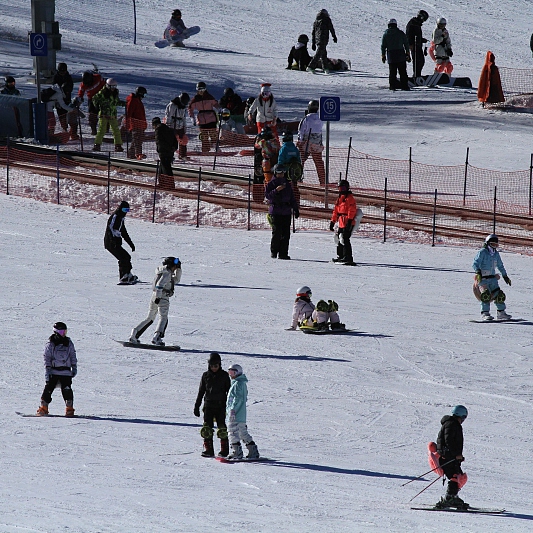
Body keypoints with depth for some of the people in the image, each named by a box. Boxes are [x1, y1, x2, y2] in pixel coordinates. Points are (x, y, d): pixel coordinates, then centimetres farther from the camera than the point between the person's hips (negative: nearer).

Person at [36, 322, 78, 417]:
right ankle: (43, 408, 3)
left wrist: (74, 369, 10)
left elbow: (73, 356, 15)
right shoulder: (50, 344, -2)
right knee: (48, 389, -5)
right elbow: (47, 359, -2)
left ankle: (69, 409, 3)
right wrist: (47, 372, -8)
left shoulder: (69, 343, 7)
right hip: (53, 371, -2)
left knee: (67, 390, -6)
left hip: (66, 372, 2)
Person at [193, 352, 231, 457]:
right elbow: (201, 391, 12)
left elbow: (229, 391, 7)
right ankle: (208, 449, 1)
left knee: (222, 428, -5)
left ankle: (224, 450, 3)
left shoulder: (224, 375, 2)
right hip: (208, 405, 2)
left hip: (220, 405, -2)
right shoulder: (205, 375, 7)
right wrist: (197, 406, 10)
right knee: (207, 428, -4)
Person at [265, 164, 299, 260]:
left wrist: (296, 209, 17)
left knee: (286, 234, -2)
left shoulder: (287, 184, 18)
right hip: (275, 211, -4)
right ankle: (274, 252, -1)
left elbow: (292, 199, 23)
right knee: (277, 232, -11)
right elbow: (267, 195, -10)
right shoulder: (271, 184, 4)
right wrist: (276, 190, -23)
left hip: (286, 212, 4)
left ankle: (283, 253, 0)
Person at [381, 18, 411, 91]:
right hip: (401, 56, -1)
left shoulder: (386, 34, 2)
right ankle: (404, 86, 0)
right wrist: (408, 54, 11)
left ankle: (392, 86, 1)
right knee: (403, 72, 3)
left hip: (391, 57, 1)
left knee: (392, 72, 6)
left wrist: (383, 56, 13)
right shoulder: (401, 33, 1)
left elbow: (383, 46, 4)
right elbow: (406, 44, 3)